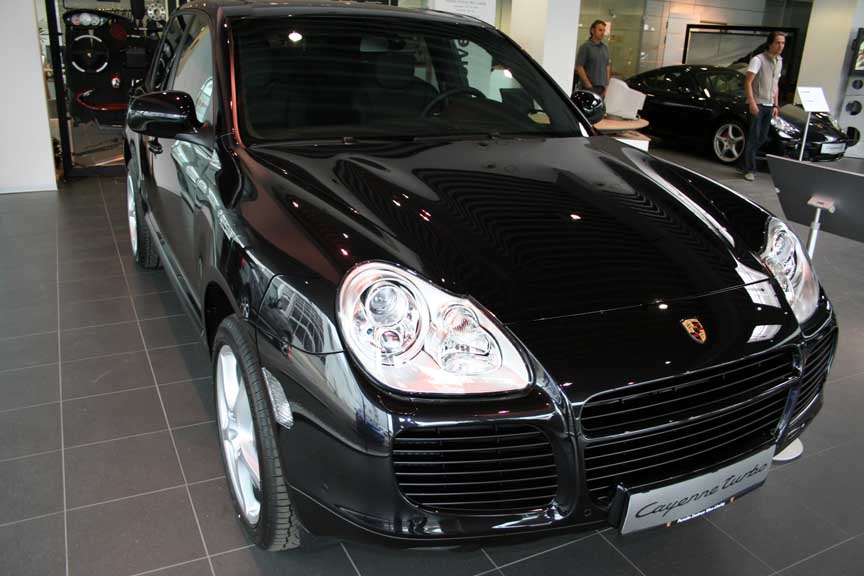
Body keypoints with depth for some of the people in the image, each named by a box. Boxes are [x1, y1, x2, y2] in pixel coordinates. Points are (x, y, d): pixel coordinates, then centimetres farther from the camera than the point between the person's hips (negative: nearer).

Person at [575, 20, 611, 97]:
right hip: (590, 88, -6)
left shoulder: (605, 48, 15)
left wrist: (606, 84, 10)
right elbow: (579, 67, -11)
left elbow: (608, 66, 20)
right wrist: (588, 85, -13)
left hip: (602, 87, 6)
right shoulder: (585, 47, -6)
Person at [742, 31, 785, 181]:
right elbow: (748, 83, -15)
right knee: (753, 137, -7)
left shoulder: (779, 62, 15)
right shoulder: (758, 60, -9)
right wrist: (752, 102, -23)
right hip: (757, 104, -7)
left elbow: (776, 85, 21)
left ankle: (747, 159, 21)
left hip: (769, 106, 7)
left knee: (762, 138, 8)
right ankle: (750, 170, -4)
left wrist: (775, 105, 15)